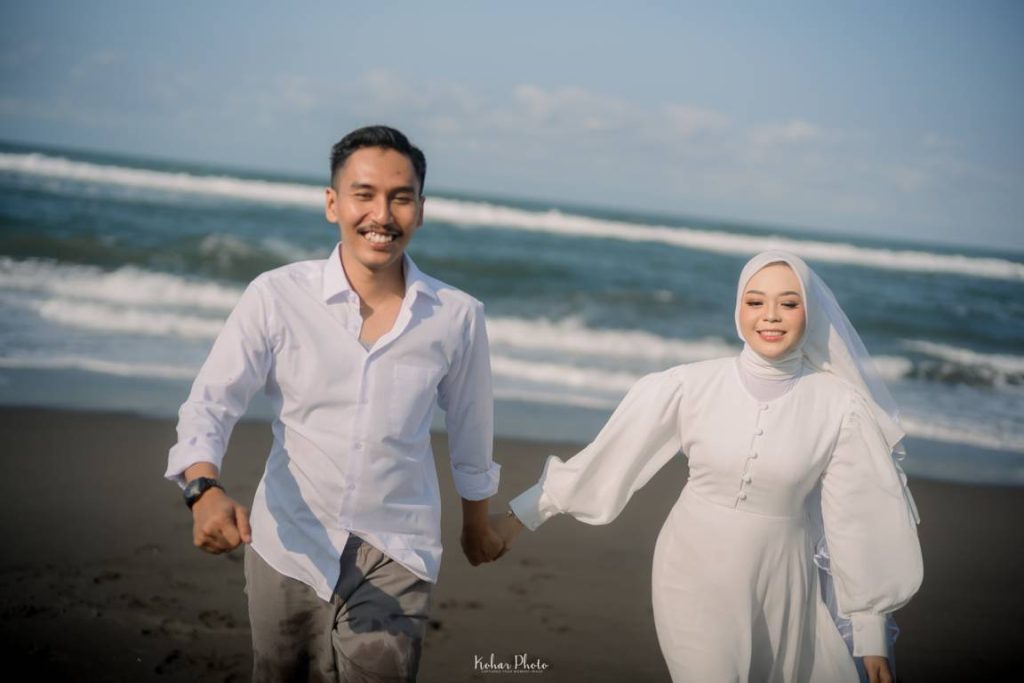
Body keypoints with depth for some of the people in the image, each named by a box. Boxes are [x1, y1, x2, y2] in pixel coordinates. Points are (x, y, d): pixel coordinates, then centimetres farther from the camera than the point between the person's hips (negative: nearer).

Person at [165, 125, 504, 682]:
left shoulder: (457, 316, -7)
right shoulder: (276, 296, -12)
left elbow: (469, 426, 8)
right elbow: (210, 405, -12)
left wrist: (476, 524, 22)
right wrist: (205, 489, -32)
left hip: (396, 553, 0)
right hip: (290, 546, 1)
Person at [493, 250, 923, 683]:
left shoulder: (839, 407, -11)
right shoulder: (688, 387, -11)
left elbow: (859, 518, -4)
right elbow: (607, 458, -2)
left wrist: (872, 633, 0)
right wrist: (523, 513, 3)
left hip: (779, 586, 1)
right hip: (694, 579, -1)